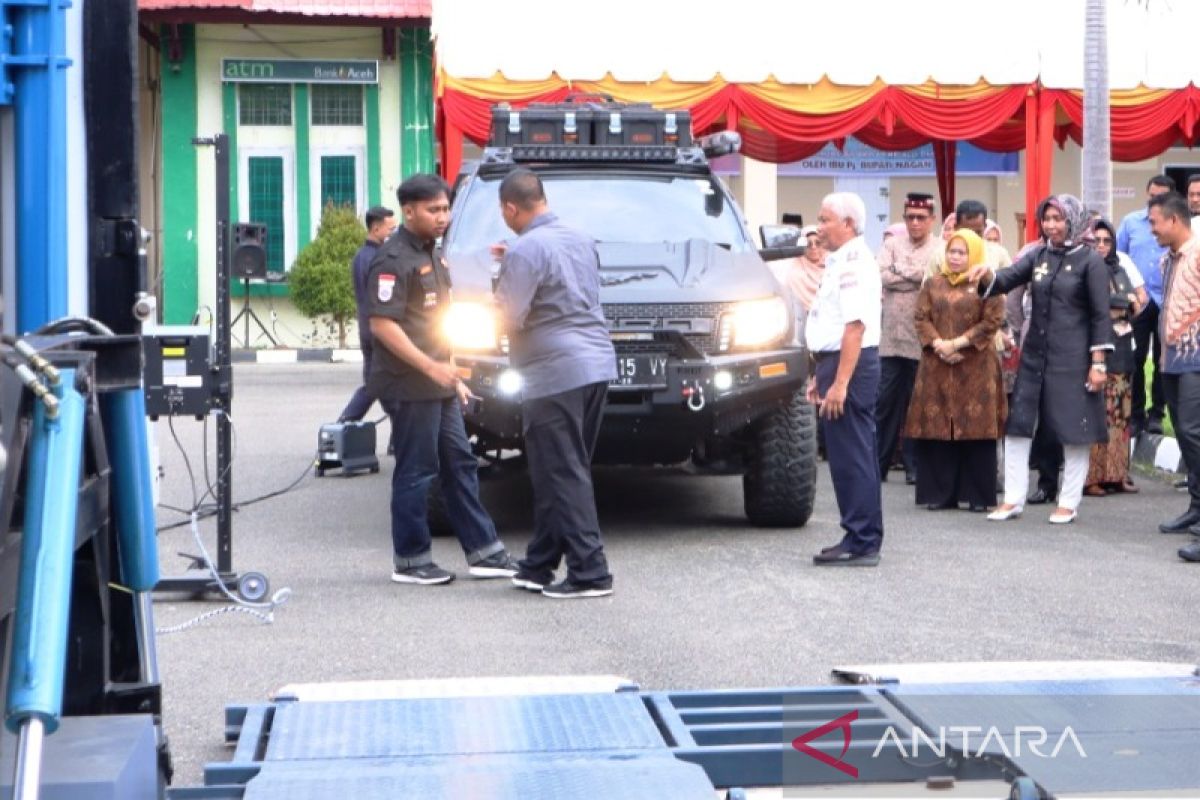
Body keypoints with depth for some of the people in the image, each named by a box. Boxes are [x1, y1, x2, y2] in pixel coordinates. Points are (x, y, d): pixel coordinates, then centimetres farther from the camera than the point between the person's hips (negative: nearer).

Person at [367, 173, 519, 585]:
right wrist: (431, 367, -25)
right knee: (416, 471, -2)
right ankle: (410, 561, 8)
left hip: (437, 385, 10)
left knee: (459, 465, 11)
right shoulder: (393, 260, -14)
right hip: (409, 387, -9)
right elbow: (382, 324, -21)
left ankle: (483, 552, 17)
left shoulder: (433, 255, 16)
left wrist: (453, 376, 20)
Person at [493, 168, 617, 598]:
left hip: (556, 373, -9)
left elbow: (507, 320, -14)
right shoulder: (581, 239, 14)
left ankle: (589, 573, -5)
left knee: (563, 476, -4)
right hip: (597, 364, 9)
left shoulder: (526, 250, -13)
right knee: (562, 473, 14)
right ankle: (540, 566, 21)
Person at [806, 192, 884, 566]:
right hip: (838, 361, 11)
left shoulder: (854, 261, -15)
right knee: (855, 455, 14)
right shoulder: (841, 261, 17)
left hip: (850, 365, -11)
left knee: (850, 456, -7)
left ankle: (861, 543, -2)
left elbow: (855, 325, -23)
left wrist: (840, 383, -26)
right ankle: (862, 539, 21)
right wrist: (822, 374, 24)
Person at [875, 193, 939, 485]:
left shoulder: (941, 248, 1)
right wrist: (919, 277, -10)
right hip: (891, 337, 2)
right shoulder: (892, 244, 9)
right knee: (885, 402, 4)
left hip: (922, 340, -2)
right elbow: (882, 276, -7)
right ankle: (877, 463, 10)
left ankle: (914, 466, 14)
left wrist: (902, 273, -11)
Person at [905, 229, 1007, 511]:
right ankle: (939, 493, 8)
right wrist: (938, 344, -10)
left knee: (975, 427, -4)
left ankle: (978, 495, 3)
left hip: (975, 368, -3)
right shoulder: (933, 284, 14)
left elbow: (992, 321, -6)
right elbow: (921, 318, 7)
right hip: (937, 367, 3)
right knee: (936, 427, 1)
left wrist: (958, 343, -13)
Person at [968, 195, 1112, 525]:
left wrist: (1098, 363, -11)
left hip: (1072, 357, -5)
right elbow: (1006, 280, 0)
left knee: (1074, 429, 2)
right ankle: (1013, 499, 12)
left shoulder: (1090, 261, -5)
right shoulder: (1037, 256, 9)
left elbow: (1101, 316, -7)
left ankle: (1069, 503, 12)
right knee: (1018, 424, 5)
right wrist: (987, 275, -24)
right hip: (1035, 354, 5)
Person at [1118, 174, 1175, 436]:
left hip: (1168, 303, -1)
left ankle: (1156, 414, 16)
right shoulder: (1130, 222, 2)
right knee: (1135, 360, 3)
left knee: (1163, 360, 7)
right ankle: (1135, 414, 11)